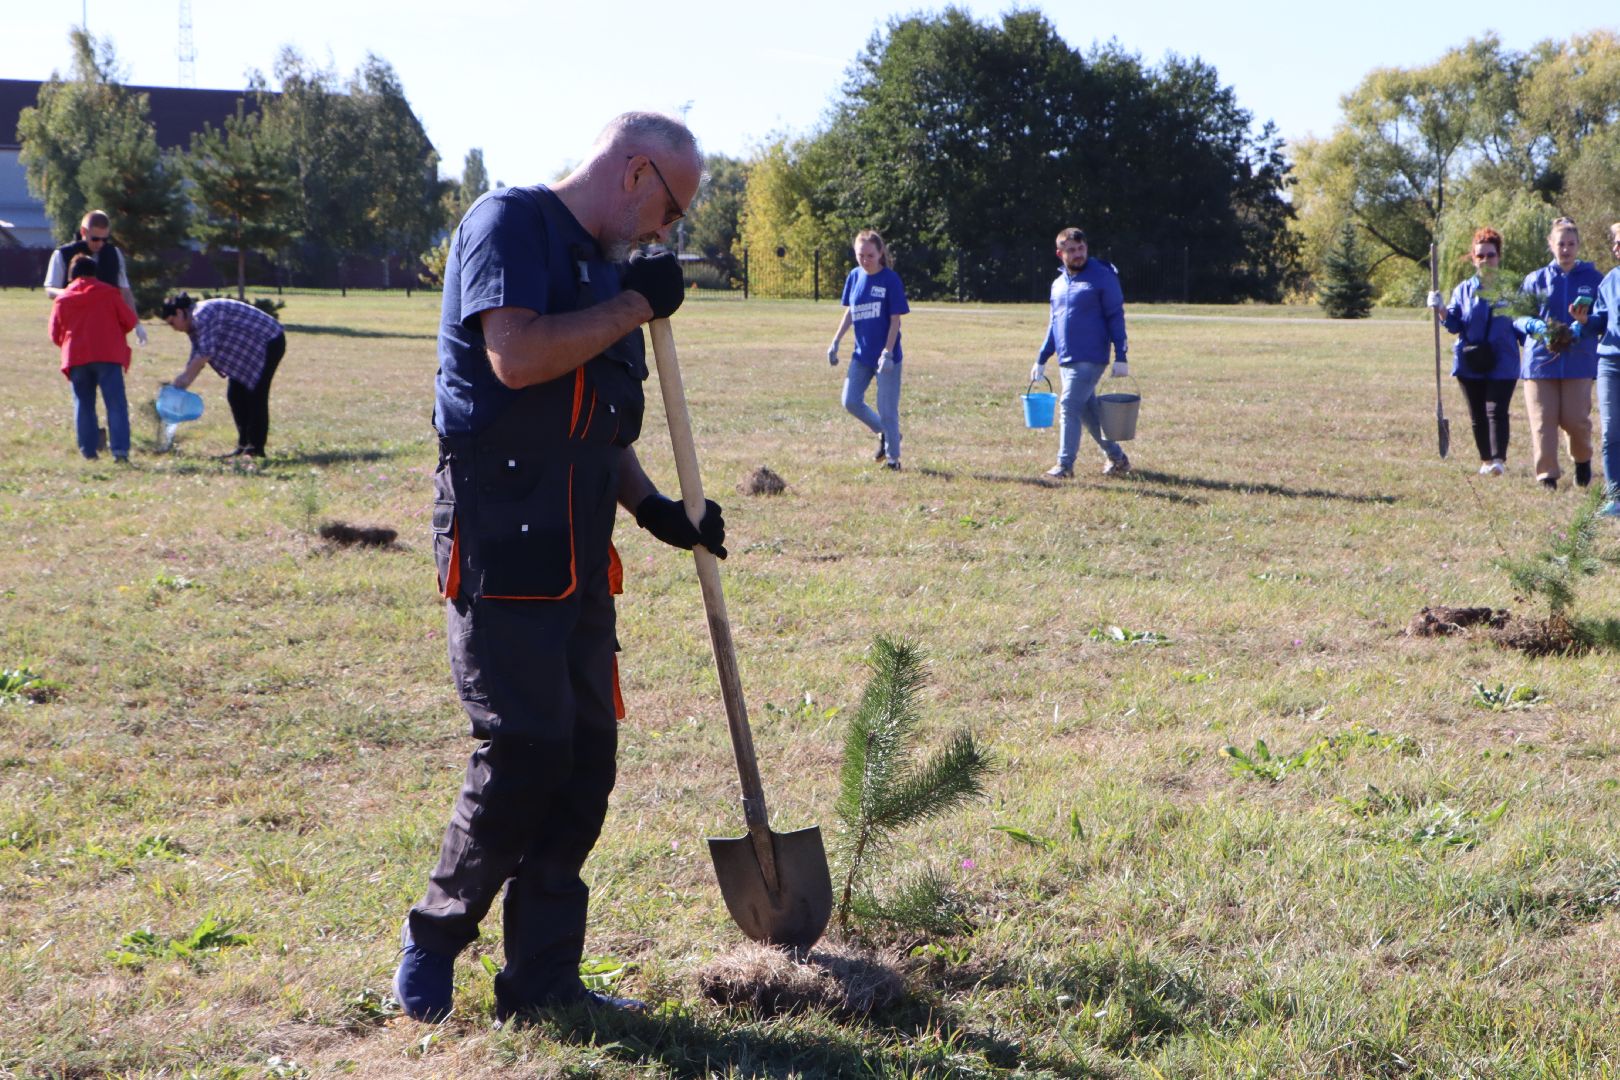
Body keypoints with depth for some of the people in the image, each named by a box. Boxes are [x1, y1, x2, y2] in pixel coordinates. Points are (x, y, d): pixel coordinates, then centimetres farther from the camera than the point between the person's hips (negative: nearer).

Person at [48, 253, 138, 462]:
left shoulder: (62, 298, 9)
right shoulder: (108, 292, 5)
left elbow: (55, 334, 11)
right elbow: (129, 320, 6)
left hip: (76, 358, 2)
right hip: (108, 355, -2)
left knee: (83, 405, 11)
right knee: (116, 404, -4)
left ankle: (88, 450, 7)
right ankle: (120, 449, -15)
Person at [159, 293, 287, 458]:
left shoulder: (203, 315, -23)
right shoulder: (194, 324, 9)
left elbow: (205, 353, -28)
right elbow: (197, 356, 10)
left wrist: (185, 377, -21)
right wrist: (182, 383, 2)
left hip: (268, 343, -11)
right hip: (248, 350, 11)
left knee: (256, 396, -11)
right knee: (235, 395, 7)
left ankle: (256, 448, -9)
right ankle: (244, 445, 11)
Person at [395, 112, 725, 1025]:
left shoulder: (604, 270, 21)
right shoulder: (510, 224, -5)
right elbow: (516, 356, -22)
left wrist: (657, 510, 12)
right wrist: (633, 307, -11)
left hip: (578, 555, 9)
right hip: (501, 544, -9)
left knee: (587, 758, 6)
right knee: (523, 750, -11)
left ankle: (543, 978, 14)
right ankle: (435, 940, 10)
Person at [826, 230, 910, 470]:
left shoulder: (890, 279, -13)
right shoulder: (854, 277, 3)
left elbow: (895, 319, -12)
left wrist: (887, 353, -19)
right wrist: (835, 342, 10)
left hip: (886, 355, -6)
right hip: (861, 354, 6)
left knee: (887, 408, -2)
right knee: (851, 401, 2)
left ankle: (893, 457, 12)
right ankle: (883, 433, 25)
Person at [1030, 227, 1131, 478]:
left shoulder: (1103, 277, -6)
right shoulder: (1058, 284, 14)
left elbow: (1116, 317, -7)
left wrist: (1120, 358, -13)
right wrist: (1041, 361, 19)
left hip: (1090, 360, -7)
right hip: (1066, 361, 7)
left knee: (1070, 405, -13)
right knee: (1088, 411, 10)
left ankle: (1065, 465, -8)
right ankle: (1116, 457, 22)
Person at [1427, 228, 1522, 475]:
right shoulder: (1464, 290, 9)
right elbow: (1454, 324, 1)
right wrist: (1441, 309, -17)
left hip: (1502, 364, -3)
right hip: (1470, 363, 3)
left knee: (1496, 410, -16)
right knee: (1477, 415, 7)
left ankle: (1499, 459, -23)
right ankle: (1485, 460, 18)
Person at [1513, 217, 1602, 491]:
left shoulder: (1593, 278, 5)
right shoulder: (1536, 280, 8)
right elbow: (1518, 316, 9)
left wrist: (1584, 326, -15)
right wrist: (1535, 326, -12)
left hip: (1579, 362, -1)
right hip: (1541, 359, 1)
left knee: (1575, 419, -6)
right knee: (1543, 421, -3)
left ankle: (1583, 459, 23)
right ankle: (1547, 475, 6)